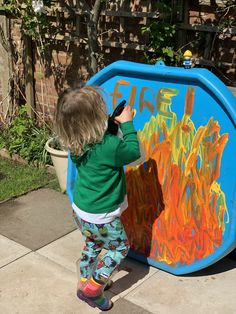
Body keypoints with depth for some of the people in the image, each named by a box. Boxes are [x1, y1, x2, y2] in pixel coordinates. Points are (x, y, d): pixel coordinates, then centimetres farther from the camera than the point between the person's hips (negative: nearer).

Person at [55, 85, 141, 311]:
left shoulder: (77, 144, -9)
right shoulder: (109, 146, -31)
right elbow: (133, 152, -11)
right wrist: (127, 123, -5)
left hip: (80, 210, 7)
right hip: (101, 218, -7)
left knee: (92, 245, 29)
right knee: (120, 247, 17)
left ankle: (85, 282, 45)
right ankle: (92, 289, 16)